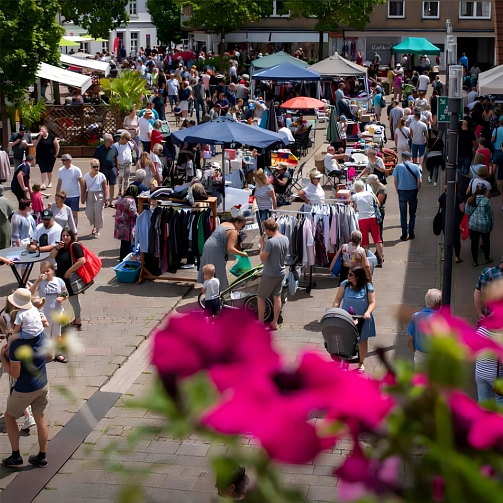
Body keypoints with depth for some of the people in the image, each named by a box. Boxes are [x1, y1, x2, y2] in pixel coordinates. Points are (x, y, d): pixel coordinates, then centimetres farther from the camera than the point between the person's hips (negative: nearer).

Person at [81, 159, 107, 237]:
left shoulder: (101, 176, -6)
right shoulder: (86, 176, 2)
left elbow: (105, 188, -4)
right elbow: (84, 188, 8)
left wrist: (105, 199, -7)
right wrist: (82, 197, 6)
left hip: (99, 196, -3)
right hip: (89, 195, 3)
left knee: (98, 213, -4)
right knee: (89, 213, 0)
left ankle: (97, 230, 11)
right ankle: (94, 226, 29)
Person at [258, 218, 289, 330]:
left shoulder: (270, 242, -26)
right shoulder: (285, 239, -2)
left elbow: (262, 258, -22)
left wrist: (262, 244, -13)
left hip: (270, 275, -7)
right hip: (281, 273, 7)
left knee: (260, 297, 10)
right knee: (277, 297, 15)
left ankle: (260, 322, 17)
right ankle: (275, 322, 20)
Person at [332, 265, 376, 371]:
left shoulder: (367, 287, -15)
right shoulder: (345, 284, -8)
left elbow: (372, 303, -13)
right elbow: (337, 300, -5)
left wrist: (368, 312, -31)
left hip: (362, 319, -1)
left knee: (362, 341, 15)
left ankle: (361, 362, 35)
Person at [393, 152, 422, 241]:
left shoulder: (398, 166, -6)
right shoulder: (415, 167, -4)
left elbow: (395, 181, -6)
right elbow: (419, 181, -5)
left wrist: (398, 190, 6)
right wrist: (416, 191, 8)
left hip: (402, 192, -1)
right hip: (413, 191, 1)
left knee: (403, 214, 8)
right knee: (412, 214, 13)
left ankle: (404, 235, 7)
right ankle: (411, 233, 14)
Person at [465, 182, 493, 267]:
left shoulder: (470, 199, -7)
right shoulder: (486, 200, -17)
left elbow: (467, 212, 0)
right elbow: (490, 213, -8)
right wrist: (491, 224, 6)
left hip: (473, 224, 3)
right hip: (484, 225, -3)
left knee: (474, 243, 13)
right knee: (486, 242, 18)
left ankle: (475, 261, 22)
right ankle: (487, 259, 35)